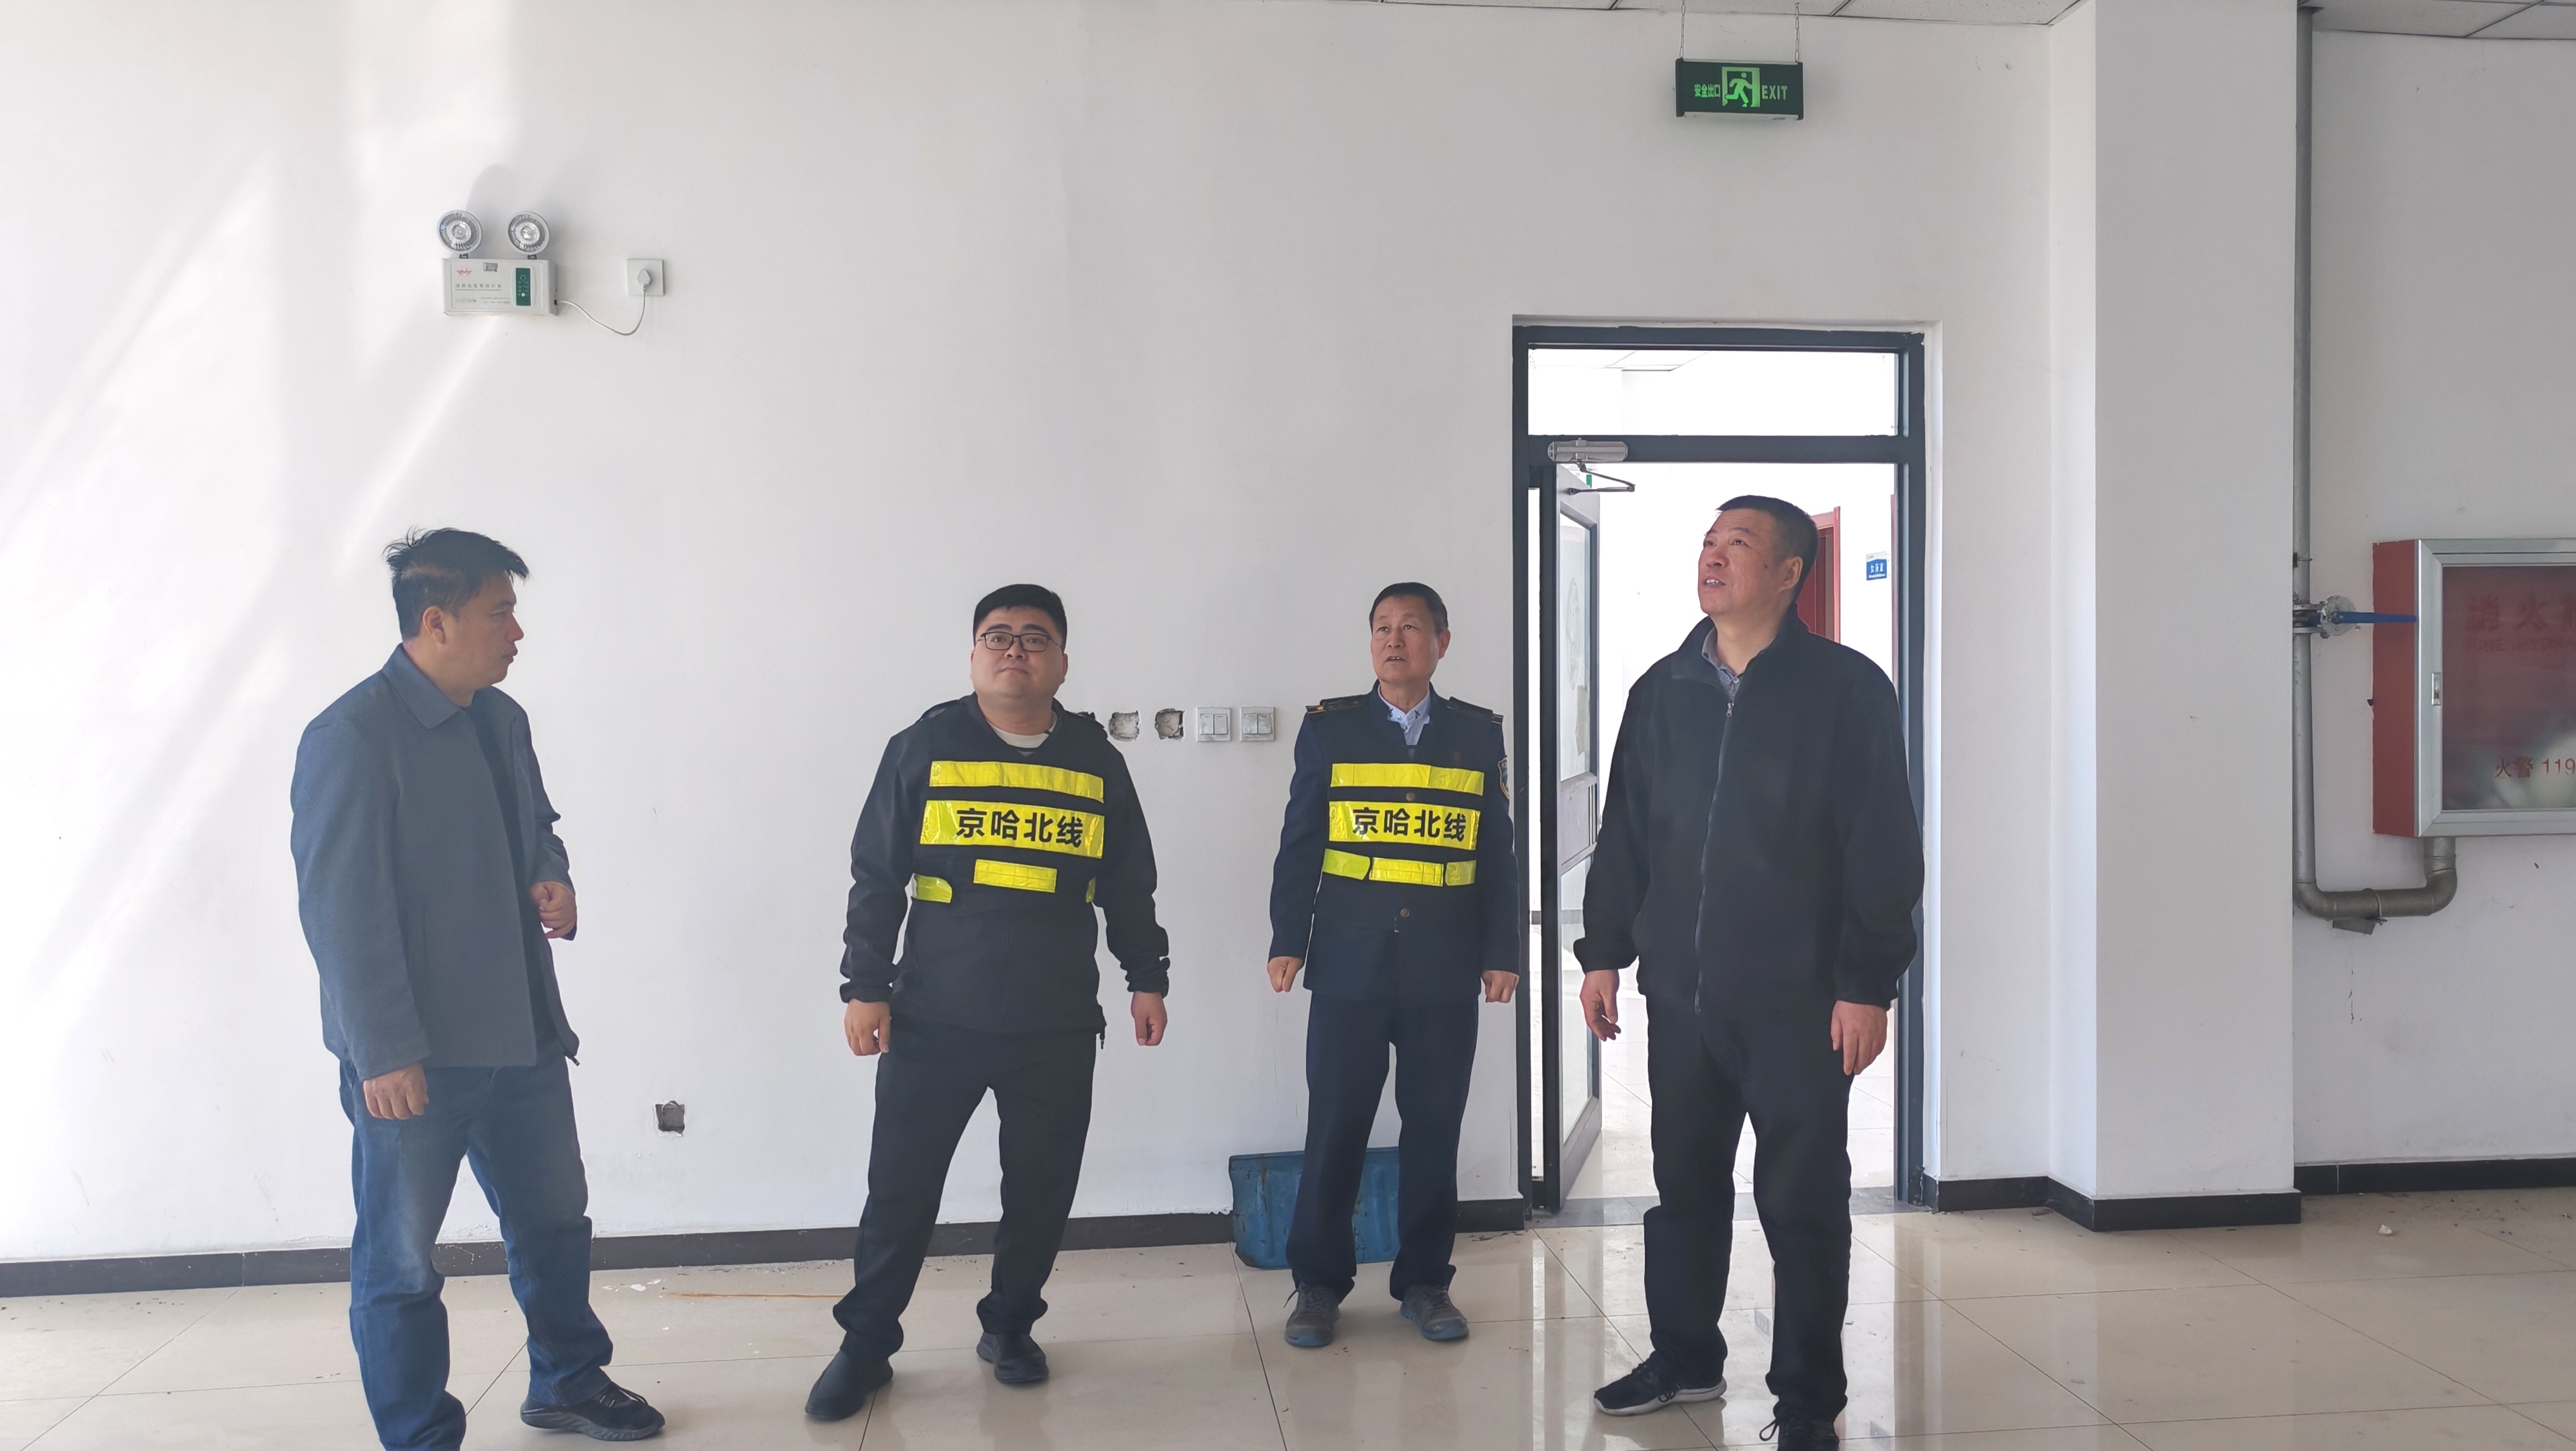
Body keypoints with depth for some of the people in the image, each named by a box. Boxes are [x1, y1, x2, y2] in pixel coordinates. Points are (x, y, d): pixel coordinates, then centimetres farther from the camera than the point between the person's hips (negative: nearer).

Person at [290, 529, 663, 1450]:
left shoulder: (502, 720, 7)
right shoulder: (353, 737, -17)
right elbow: (340, 907, -19)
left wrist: (551, 882, 0)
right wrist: (384, 1054, -20)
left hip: (521, 1033, 8)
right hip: (413, 1055, -8)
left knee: (555, 1218, 20)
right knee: (402, 1260, 8)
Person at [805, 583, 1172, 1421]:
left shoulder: (1097, 761, 7)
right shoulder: (924, 747, 0)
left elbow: (1129, 887, 13)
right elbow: (876, 879, 1)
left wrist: (1147, 979, 11)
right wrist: (865, 986, -3)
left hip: (1057, 1028, 2)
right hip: (932, 1020, -2)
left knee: (1041, 1190, 8)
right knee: (900, 1190, 2)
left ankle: (1009, 1329, 29)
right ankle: (865, 1345, 19)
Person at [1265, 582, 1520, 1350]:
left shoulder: (1479, 733, 8)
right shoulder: (1330, 728, 5)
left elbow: (1498, 852, 7)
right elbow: (1299, 844, 4)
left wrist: (1503, 953, 2)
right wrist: (1287, 940, -3)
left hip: (1446, 967, 1)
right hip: (1349, 961, -1)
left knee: (1434, 1126, 7)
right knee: (1335, 1126, 2)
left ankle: (1424, 1280, 20)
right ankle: (1319, 1282, 15)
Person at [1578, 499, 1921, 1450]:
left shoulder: (1846, 689, -5)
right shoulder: (1662, 691, 10)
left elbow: (1883, 847, -8)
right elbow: (1626, 832, 15)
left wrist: (1867, 982, -12)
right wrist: (1605, 951, 11)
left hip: (1800, 1002, -5)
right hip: (1681, 990, 5)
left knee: (1803, 1201, 4)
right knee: (1684, 1183, 15)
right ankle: (1685, 1357, 33)